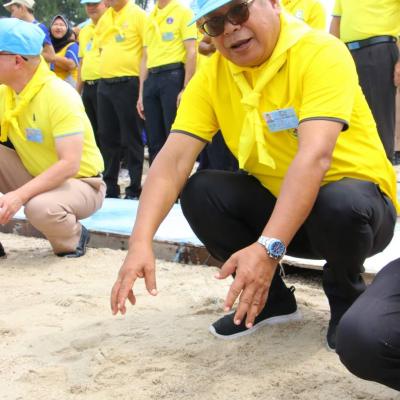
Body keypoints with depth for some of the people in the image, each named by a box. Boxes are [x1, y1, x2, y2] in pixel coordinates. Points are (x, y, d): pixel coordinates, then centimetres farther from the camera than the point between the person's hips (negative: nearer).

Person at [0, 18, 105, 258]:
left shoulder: (60, 96, -24)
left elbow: (69, 165, -31)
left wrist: (19, 196, -37)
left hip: (80, 182, -6)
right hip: (36, 176, 6)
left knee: (41, 207, -35)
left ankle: (73, 240, -3)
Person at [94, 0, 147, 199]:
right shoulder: (103, 19, 15)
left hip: (128, 83, -6)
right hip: (104, 84, 7)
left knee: (131, 138, -3)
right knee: (107, 137, 10)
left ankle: (135, 190, 3)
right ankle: (109, 187, 18)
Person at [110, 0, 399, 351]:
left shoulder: (322, 52, -23)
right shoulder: (211, 77, -7)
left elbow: (315, 155, -36)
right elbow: (174, 159, -16)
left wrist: (268, 248, -46)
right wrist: (140, 242, -32)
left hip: (356, 201, -4)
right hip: (278, 203, 5)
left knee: (340, 204, -37)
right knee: (199, 192, -18)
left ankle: (346, 296, -3)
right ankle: (270, 296, 4)